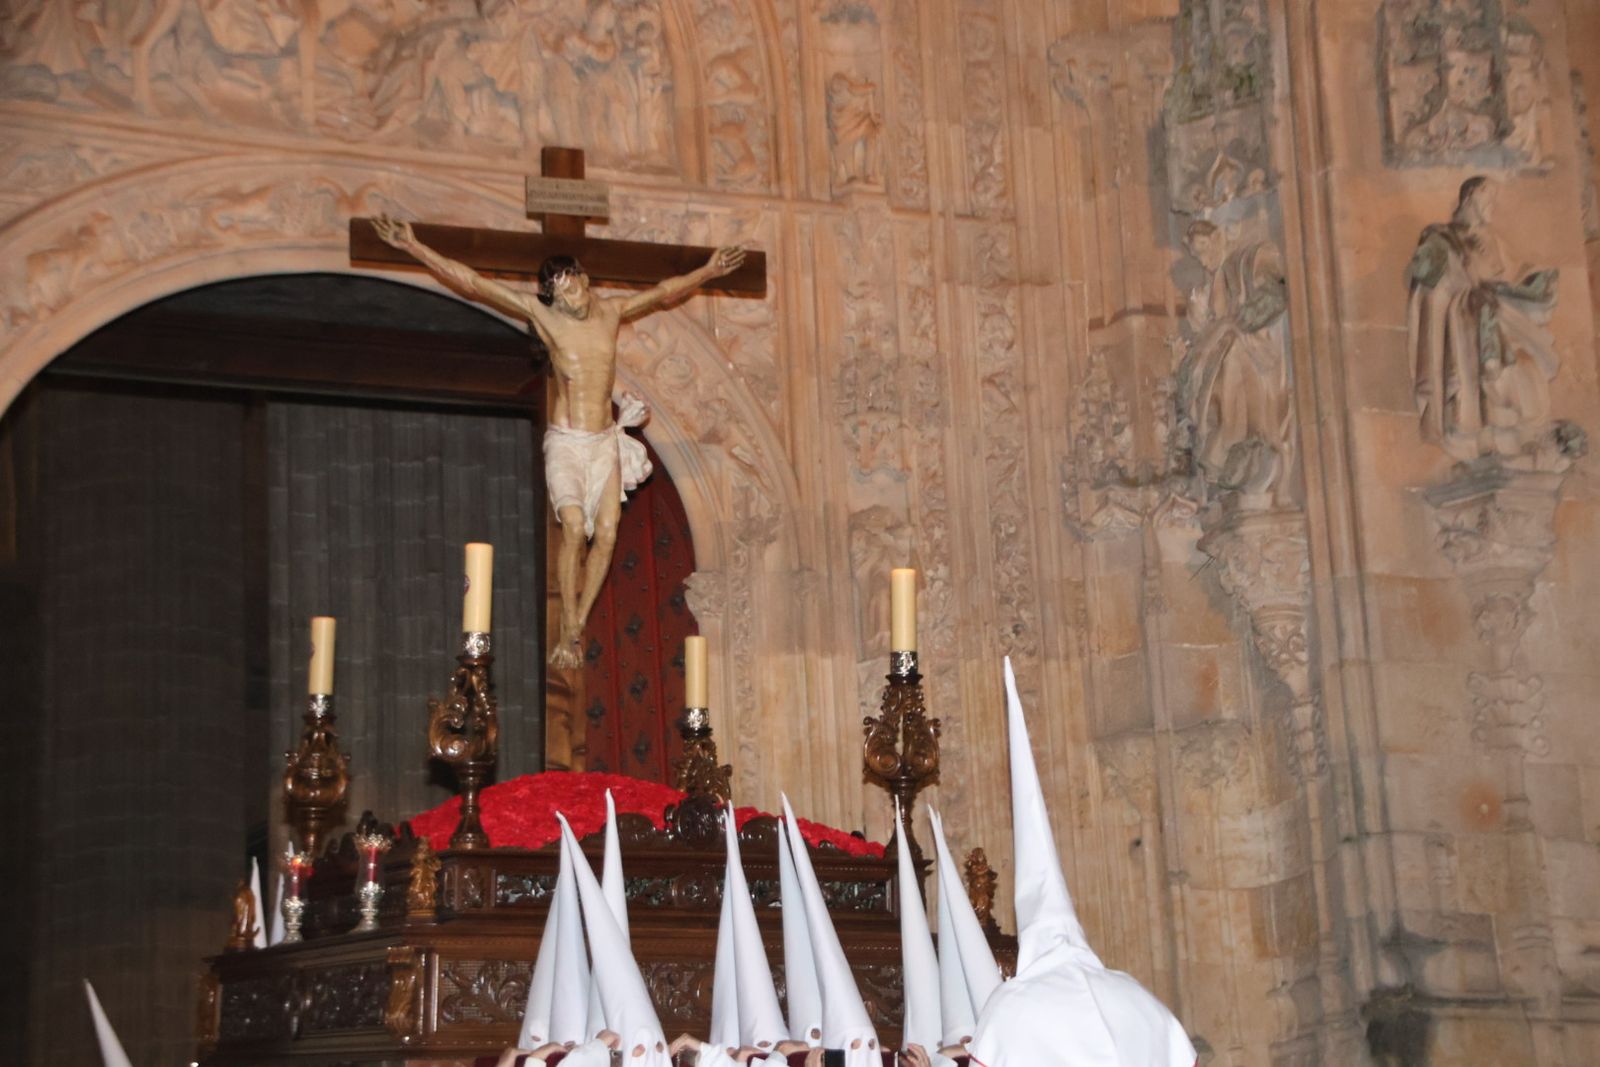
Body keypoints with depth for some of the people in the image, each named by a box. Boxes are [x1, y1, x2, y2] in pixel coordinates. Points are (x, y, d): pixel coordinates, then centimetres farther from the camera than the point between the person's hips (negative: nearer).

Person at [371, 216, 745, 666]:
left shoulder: (611, 312, 6)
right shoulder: (541, 313, -4)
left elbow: (663, 292, 24)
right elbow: (470, 282, -6)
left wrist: (707, 271, 32)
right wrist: (414, 247, -9)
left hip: (606, 441, 4)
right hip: (566, 441, -4)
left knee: (606, 534, -5)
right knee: (574, 528, -20)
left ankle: (577, 626, 6)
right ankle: (568, 633, -10)